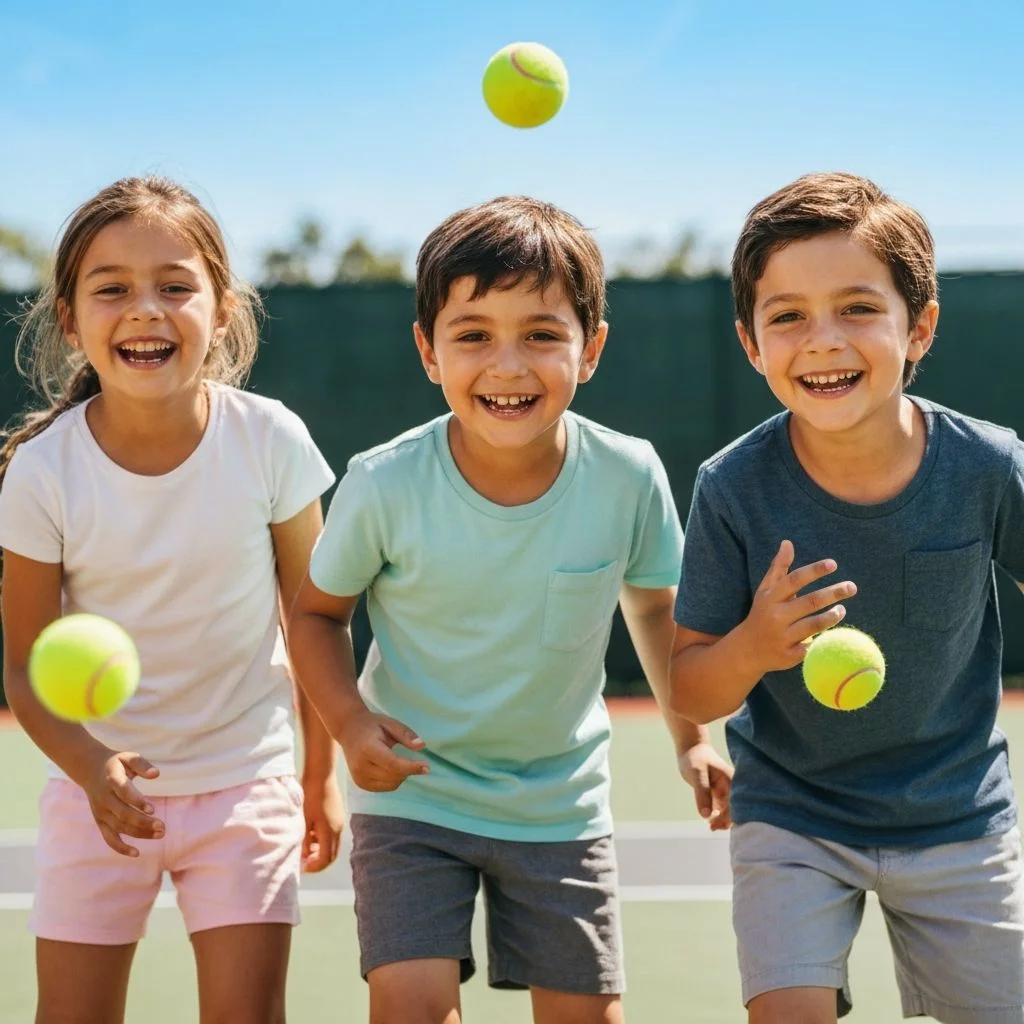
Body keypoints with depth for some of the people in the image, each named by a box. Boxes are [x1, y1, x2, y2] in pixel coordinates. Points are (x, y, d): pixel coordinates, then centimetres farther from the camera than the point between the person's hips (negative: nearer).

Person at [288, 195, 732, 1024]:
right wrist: (350, 721, -17)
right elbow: (318, 611, -1)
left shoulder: (629, 478, -15)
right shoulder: (384, 486, -19)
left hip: (562, 806, 2)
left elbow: (653, 604, 6)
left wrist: (691, 736, 8)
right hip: (412, 794, -2)